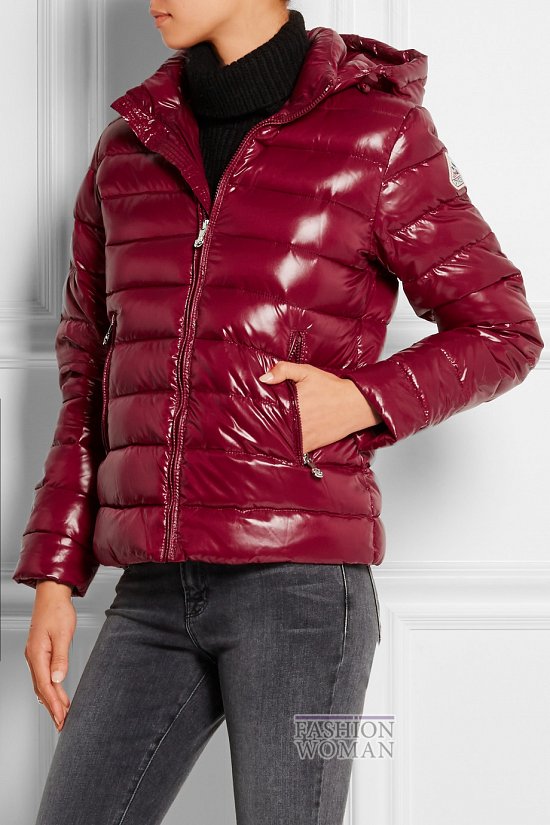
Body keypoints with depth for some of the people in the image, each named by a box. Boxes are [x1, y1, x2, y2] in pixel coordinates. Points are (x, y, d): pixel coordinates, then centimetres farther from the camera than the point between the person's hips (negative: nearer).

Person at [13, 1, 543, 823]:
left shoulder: (380, 133, -1)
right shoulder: (128, 149, 14)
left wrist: (363, 403, -11)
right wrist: (53, 577, 12)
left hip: (300, 580, -5)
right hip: (157, 599, 5)